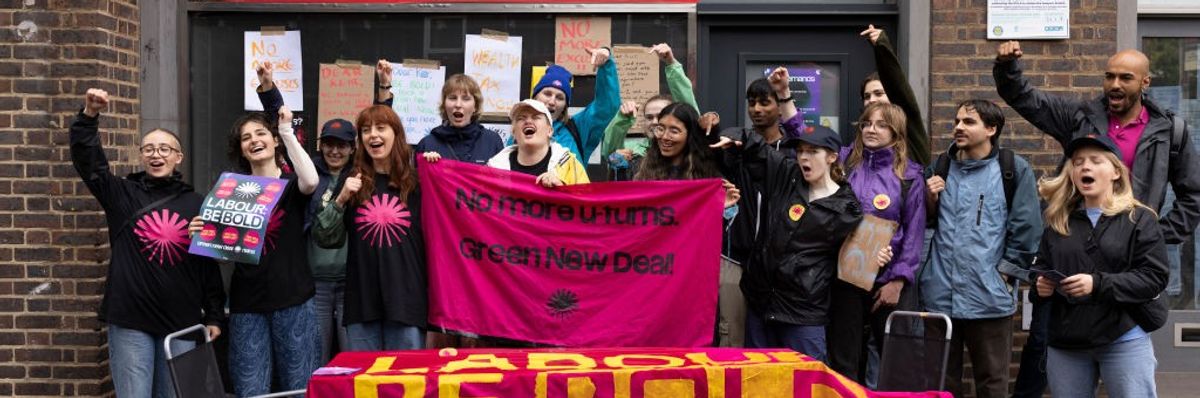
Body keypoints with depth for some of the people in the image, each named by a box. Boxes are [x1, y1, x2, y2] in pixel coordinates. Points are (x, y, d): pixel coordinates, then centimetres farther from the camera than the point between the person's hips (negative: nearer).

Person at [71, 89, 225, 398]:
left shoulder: (196, 204, 7)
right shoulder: (123, 194, 5)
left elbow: (210, 262, 9)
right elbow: (86, 159, -7)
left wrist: (214, 316, 7)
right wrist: (89, 117, -22)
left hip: (181, 324, 1)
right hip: (130, 320, -1)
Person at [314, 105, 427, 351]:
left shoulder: (416, 181, 3)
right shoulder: (352, 183, 9)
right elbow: (325, 239, 6)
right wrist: (341, 200, -8)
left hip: (406, 299, -2)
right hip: (362, 300, 2)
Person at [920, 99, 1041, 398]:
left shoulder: (1013, 169, -3)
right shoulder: (940, 169, 11)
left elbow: (1025, 229, -5)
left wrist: (1005, 272, -7)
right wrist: (930, 201, -1)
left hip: (989, 299, -4)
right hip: (938, 296, 4)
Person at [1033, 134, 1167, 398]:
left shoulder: (1139, 218, -2)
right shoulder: (1058, 221, 10)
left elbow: (1154, 277, -10)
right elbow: (1043, 268, 18)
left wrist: (1098, 284, -22)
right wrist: (1042, 285, -6)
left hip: (1124, 340, -4)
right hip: (1065, 343, 4)